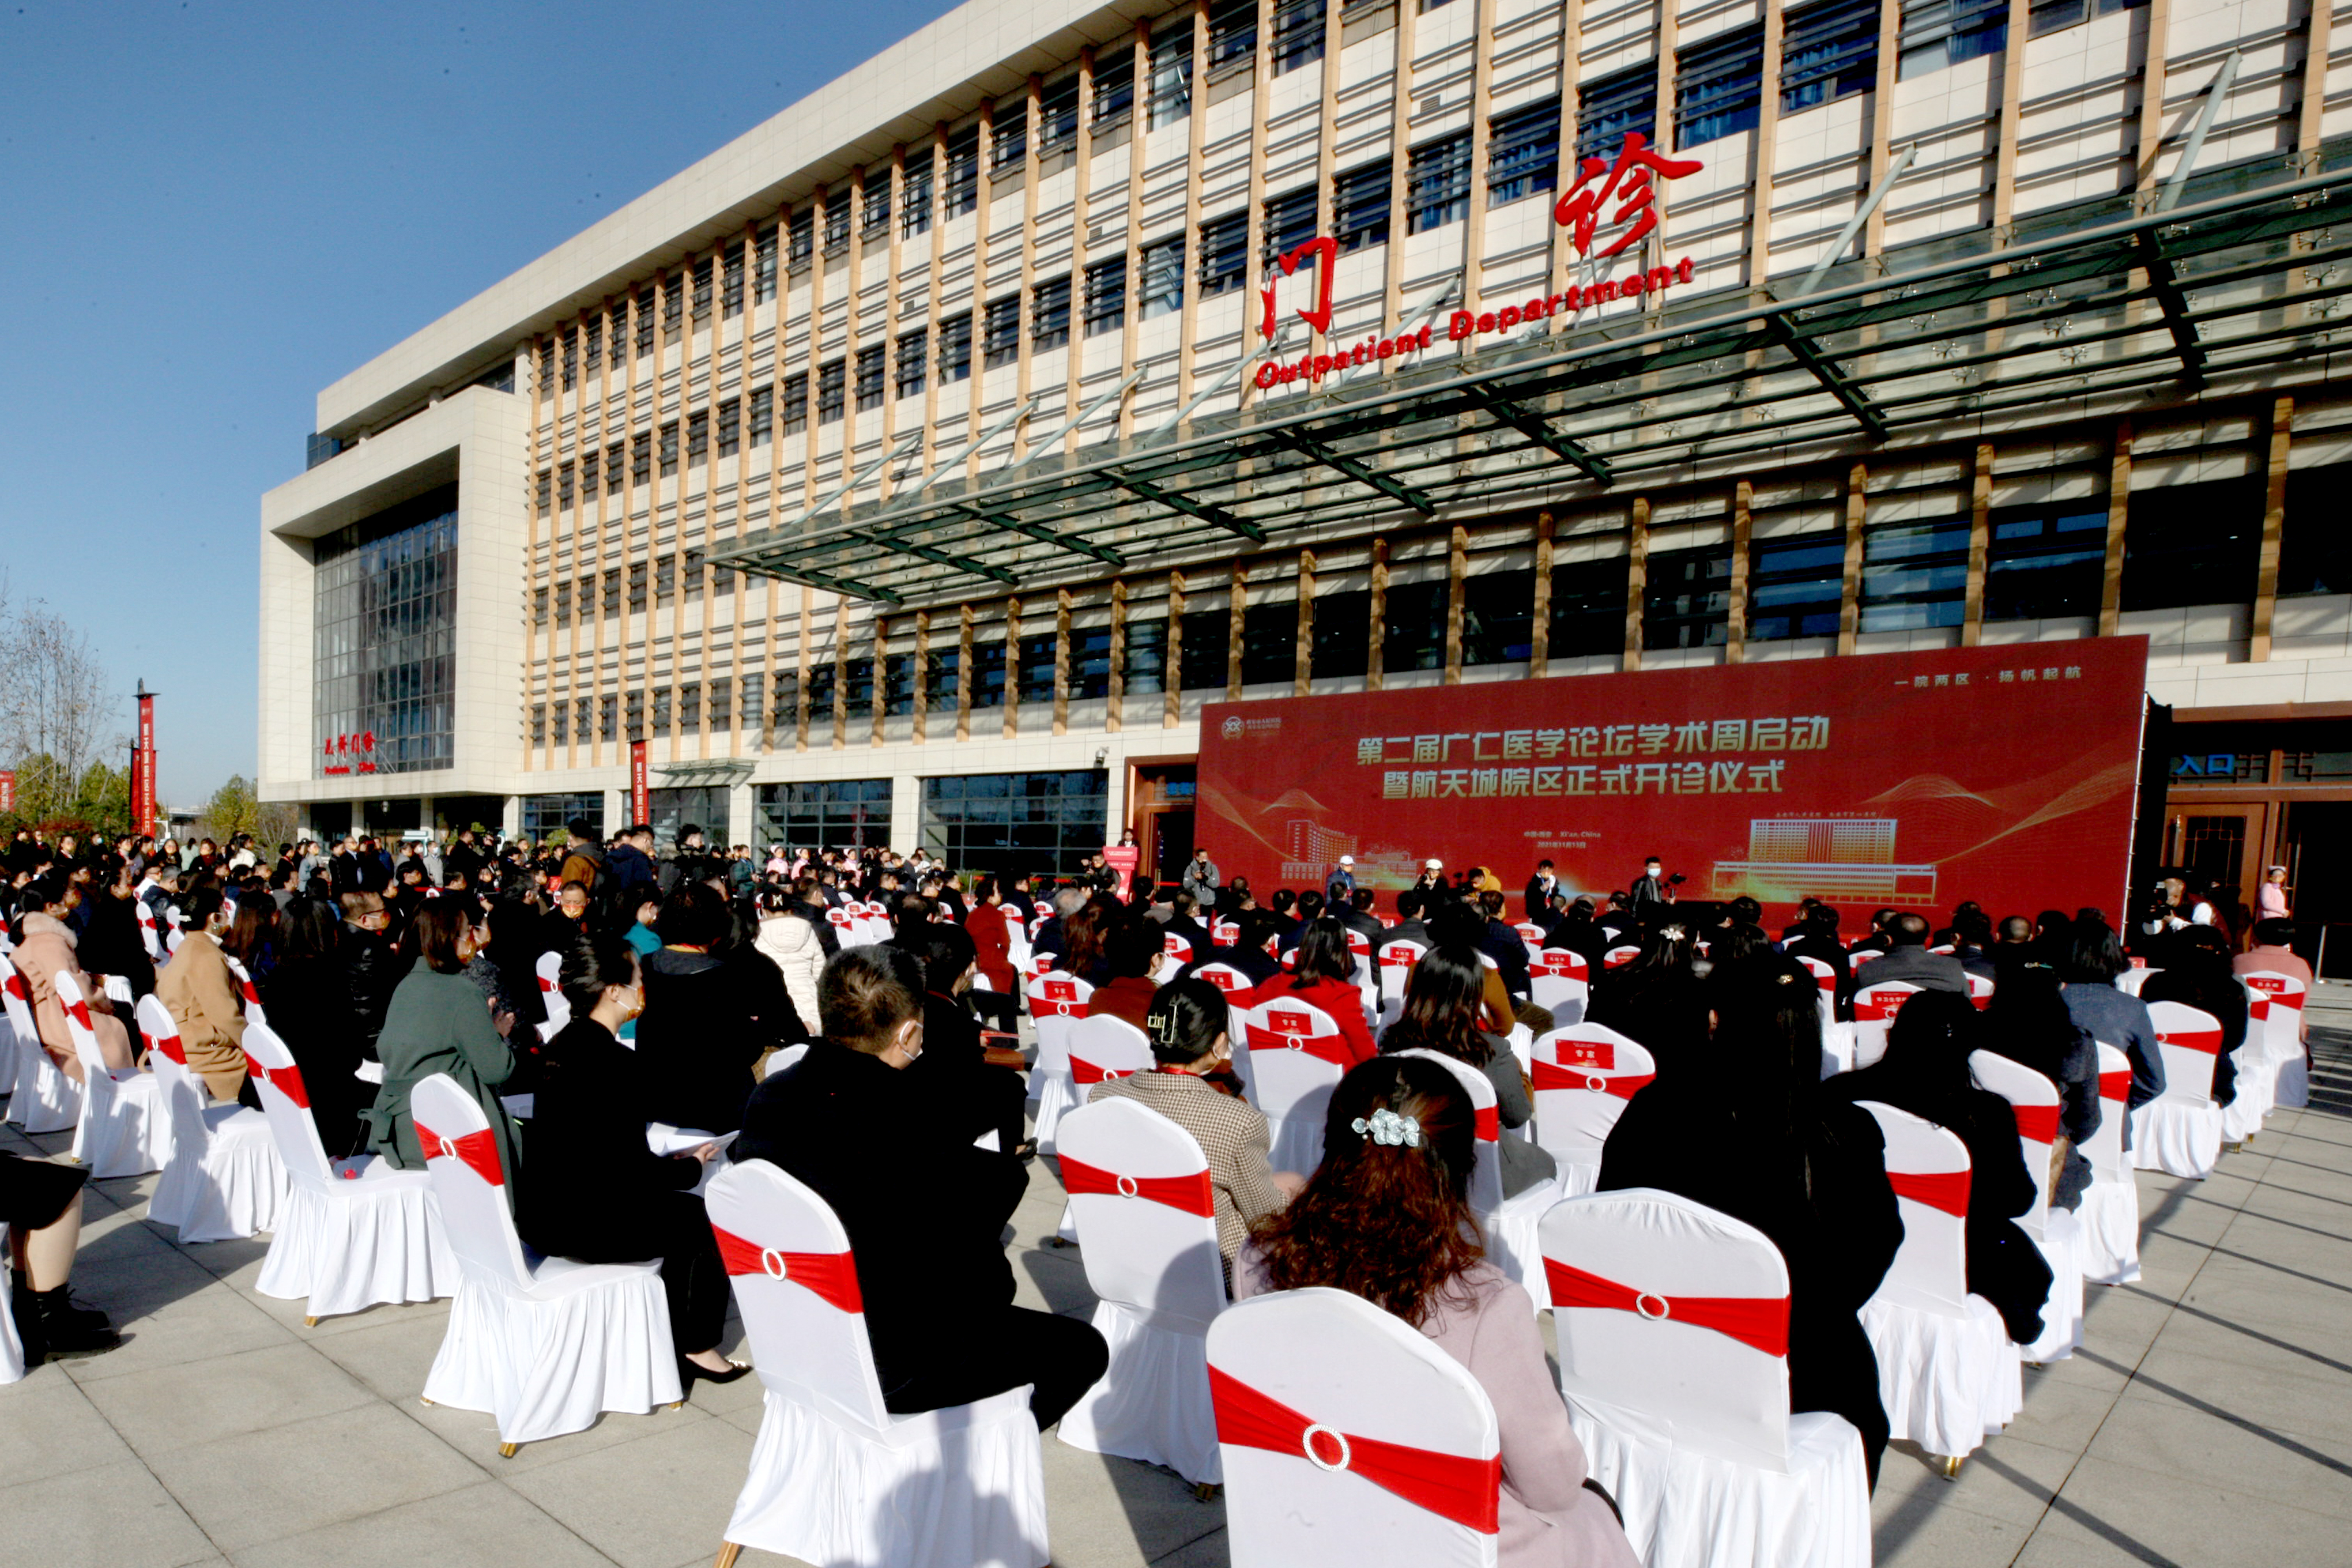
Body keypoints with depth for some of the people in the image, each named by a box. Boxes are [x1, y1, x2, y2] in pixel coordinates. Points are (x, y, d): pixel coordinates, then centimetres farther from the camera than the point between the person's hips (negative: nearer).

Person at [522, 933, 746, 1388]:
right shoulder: (612, 1059, -22)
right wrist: (692, 1166, -1)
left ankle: (677, 1337, 29)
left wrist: (672, 1159, 11)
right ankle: (695, 1347, 21)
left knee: (680, 1207, 20)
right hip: (584, 1226, -9)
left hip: (543, 1211, 9)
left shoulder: (563, 1044, 6)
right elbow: (636, 1169, -19)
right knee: (701, 1218, 7)